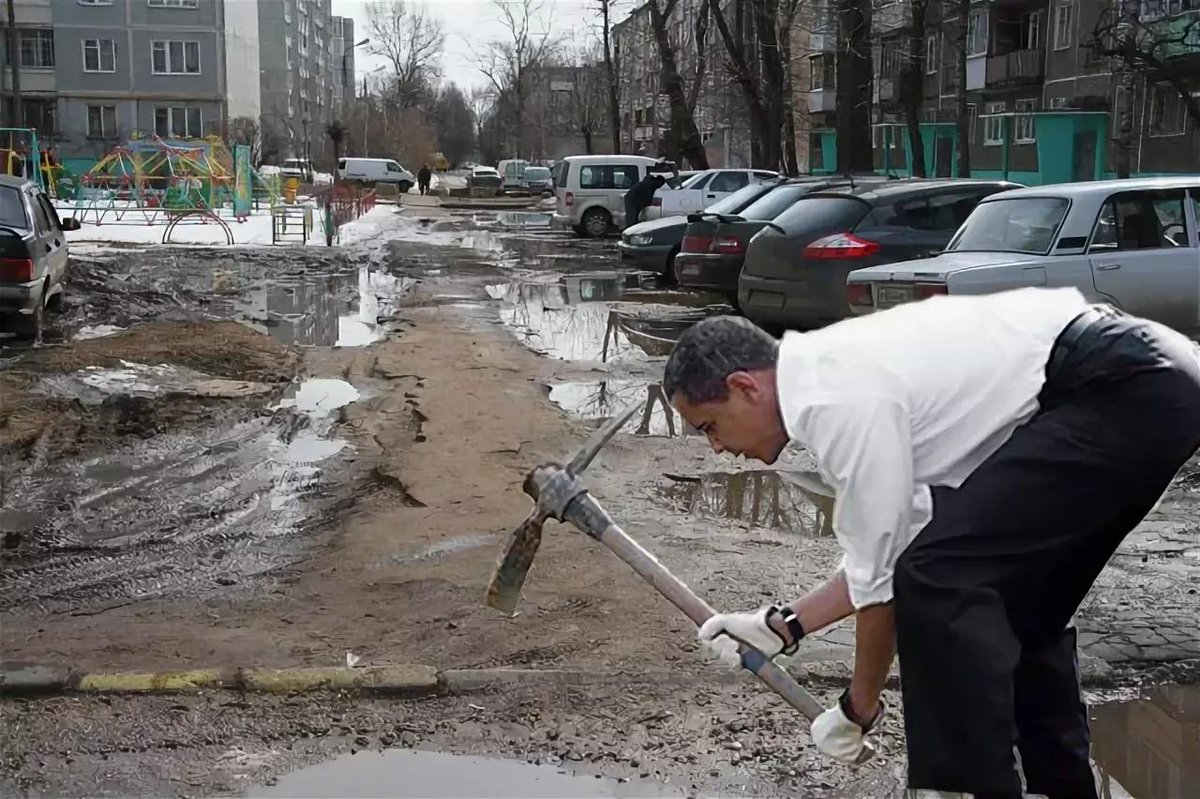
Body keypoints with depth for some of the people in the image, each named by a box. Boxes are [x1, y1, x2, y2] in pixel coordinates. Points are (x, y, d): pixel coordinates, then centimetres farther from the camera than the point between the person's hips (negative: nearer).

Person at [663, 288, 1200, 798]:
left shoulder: (841, 400, -16)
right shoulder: (831, 371, 14)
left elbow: (881, 572, -10)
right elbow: (889, 548, 19)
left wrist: (858, 709, 4)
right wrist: (783, 625, 18)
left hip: (1128, 390, -11)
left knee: (938, 581, -14)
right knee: (1014, 597, 19)